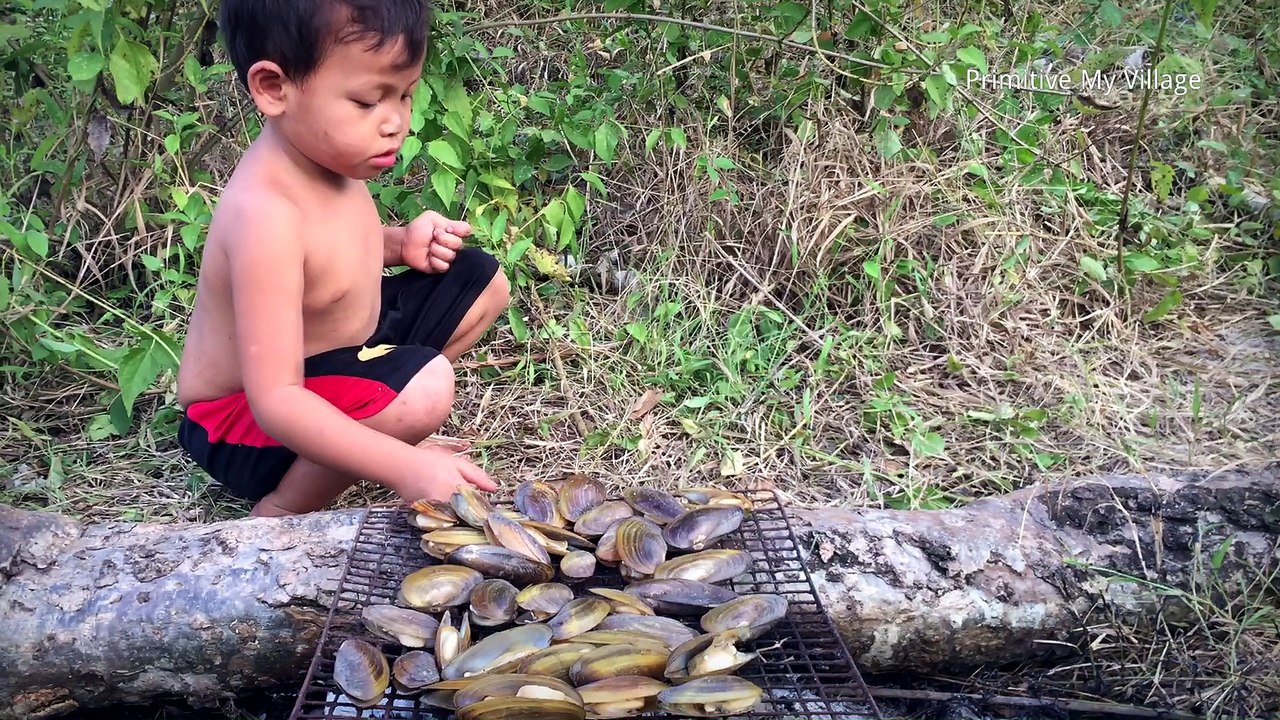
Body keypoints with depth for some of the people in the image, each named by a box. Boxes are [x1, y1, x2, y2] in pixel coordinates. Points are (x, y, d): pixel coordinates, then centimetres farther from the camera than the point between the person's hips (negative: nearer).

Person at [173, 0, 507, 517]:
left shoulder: (323, 152, -8)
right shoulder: (265, 213, -34)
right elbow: (275, 402, -36)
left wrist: (399, 243, -5)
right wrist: (405, 466, -42)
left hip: (327, 355, 9)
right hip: (243, 421, -9)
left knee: (482, 282, 9)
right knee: (423, 387, -35)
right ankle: (280, 513, -11)